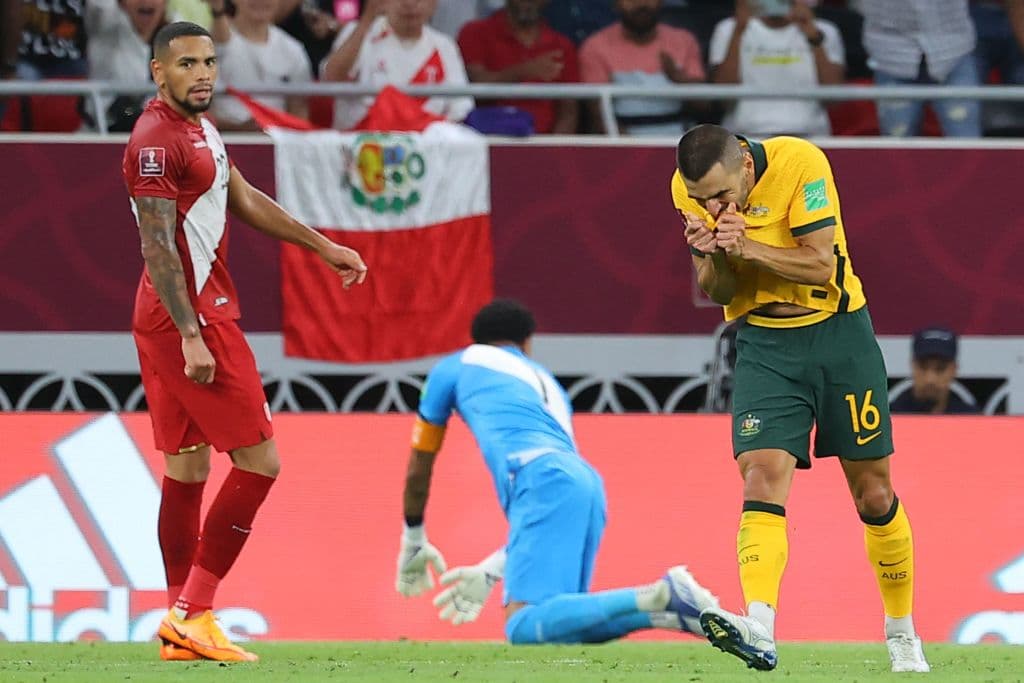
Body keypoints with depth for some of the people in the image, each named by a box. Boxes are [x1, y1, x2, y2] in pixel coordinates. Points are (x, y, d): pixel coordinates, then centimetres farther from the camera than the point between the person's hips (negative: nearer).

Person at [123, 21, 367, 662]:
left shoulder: (199, 127, 15)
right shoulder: (157, 141, -16)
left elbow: (245, 200, 27)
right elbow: (157, 248, -21)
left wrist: (324, 246, 29)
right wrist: (191, 337, -26)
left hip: (171, 322, 10)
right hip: (195, 316, -10)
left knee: (186, 470, 11)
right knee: (259, 461, -7)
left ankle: (183, 625, 13)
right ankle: (192, 613, -8)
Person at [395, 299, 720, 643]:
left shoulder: (455, 366, 24)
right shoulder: (545, 381, 36)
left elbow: (418, 471, 32)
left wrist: (413, 543, 45)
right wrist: (492, 570, 33)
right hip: (589, 483, 6)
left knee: (524, 628, -20)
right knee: (554, 625, 10)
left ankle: (661, 596, -34)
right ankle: (671, 609, -10)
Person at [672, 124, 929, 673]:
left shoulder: (799, 163, -21)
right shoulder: (688, 187, -9)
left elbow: (822, 267, -22)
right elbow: (715, 290, -4)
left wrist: (747, 246, -34)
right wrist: (715, 255, -25)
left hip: (838, 334, -2)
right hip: (762, 344, 2)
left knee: (873, 493, 5)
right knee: (761, 479, -19)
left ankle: (901, 632, 22)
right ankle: (759, 628, -33)